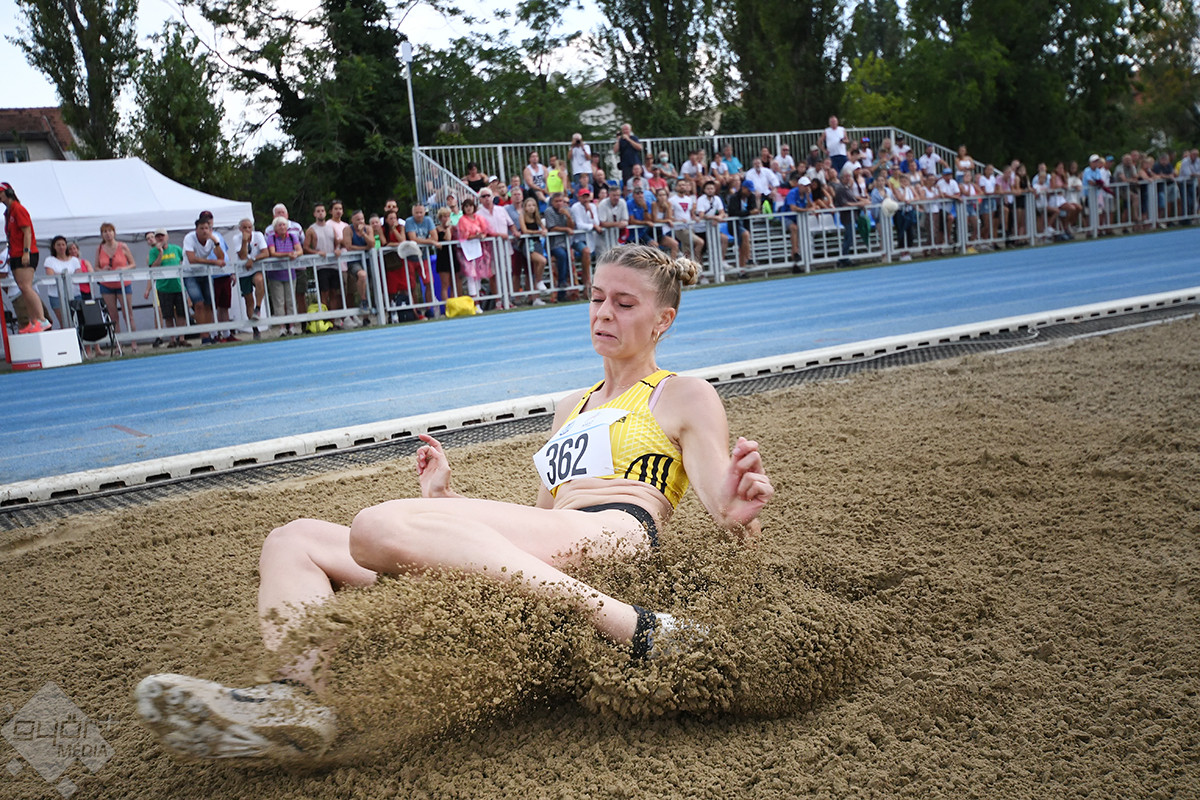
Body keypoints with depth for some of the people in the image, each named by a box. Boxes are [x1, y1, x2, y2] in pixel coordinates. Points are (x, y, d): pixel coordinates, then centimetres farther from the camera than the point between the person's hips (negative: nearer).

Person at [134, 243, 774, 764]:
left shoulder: (685, 397, 14)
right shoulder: (572, 406, 33)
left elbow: (724, 514, 0)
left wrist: (738, 517, -23)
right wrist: (446, 499, 22)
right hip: (538, 568, 8)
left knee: (381, 526, -30)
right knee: (294, 541, 0)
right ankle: (296, 694, -30)